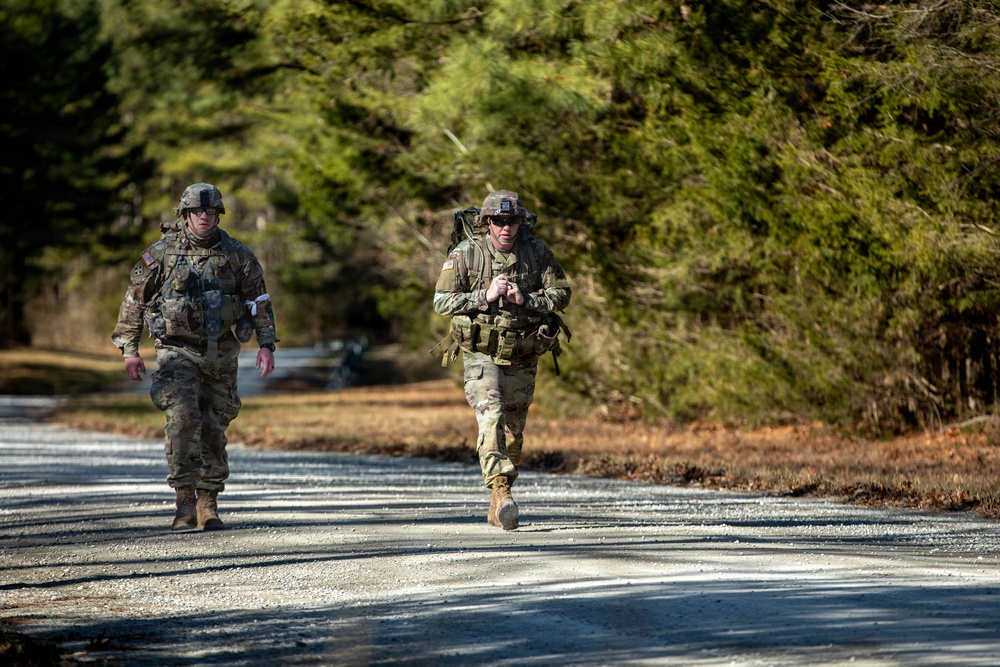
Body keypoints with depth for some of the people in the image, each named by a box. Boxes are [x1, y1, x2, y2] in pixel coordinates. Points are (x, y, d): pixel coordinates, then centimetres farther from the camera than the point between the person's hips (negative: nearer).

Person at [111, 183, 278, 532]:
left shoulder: (237, 254, 1)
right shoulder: (161, 253, -3)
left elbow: (259, 300, 7)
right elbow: (134, 299, 4)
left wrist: (266, 344, -2)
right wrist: (129, 348, 2)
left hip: (221, 354, 2)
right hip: (177, 351, -2)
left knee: (214, 428, 5)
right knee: (182, 417, -19)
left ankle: (208, 504, 16)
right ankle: (185, 501, -16)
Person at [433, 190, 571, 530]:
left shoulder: (536, 251, -3)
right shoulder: (466, 254, -9)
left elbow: (561, 293, 0)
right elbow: (441, 301, -10)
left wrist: (525, 299, -17)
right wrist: (485, 296, -21)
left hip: (522, 357, 3)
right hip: (482, 353, -3)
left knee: (514, 430, 10)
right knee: (491, 416, -23)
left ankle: (497, 508, 22)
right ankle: (500, 491, -31)